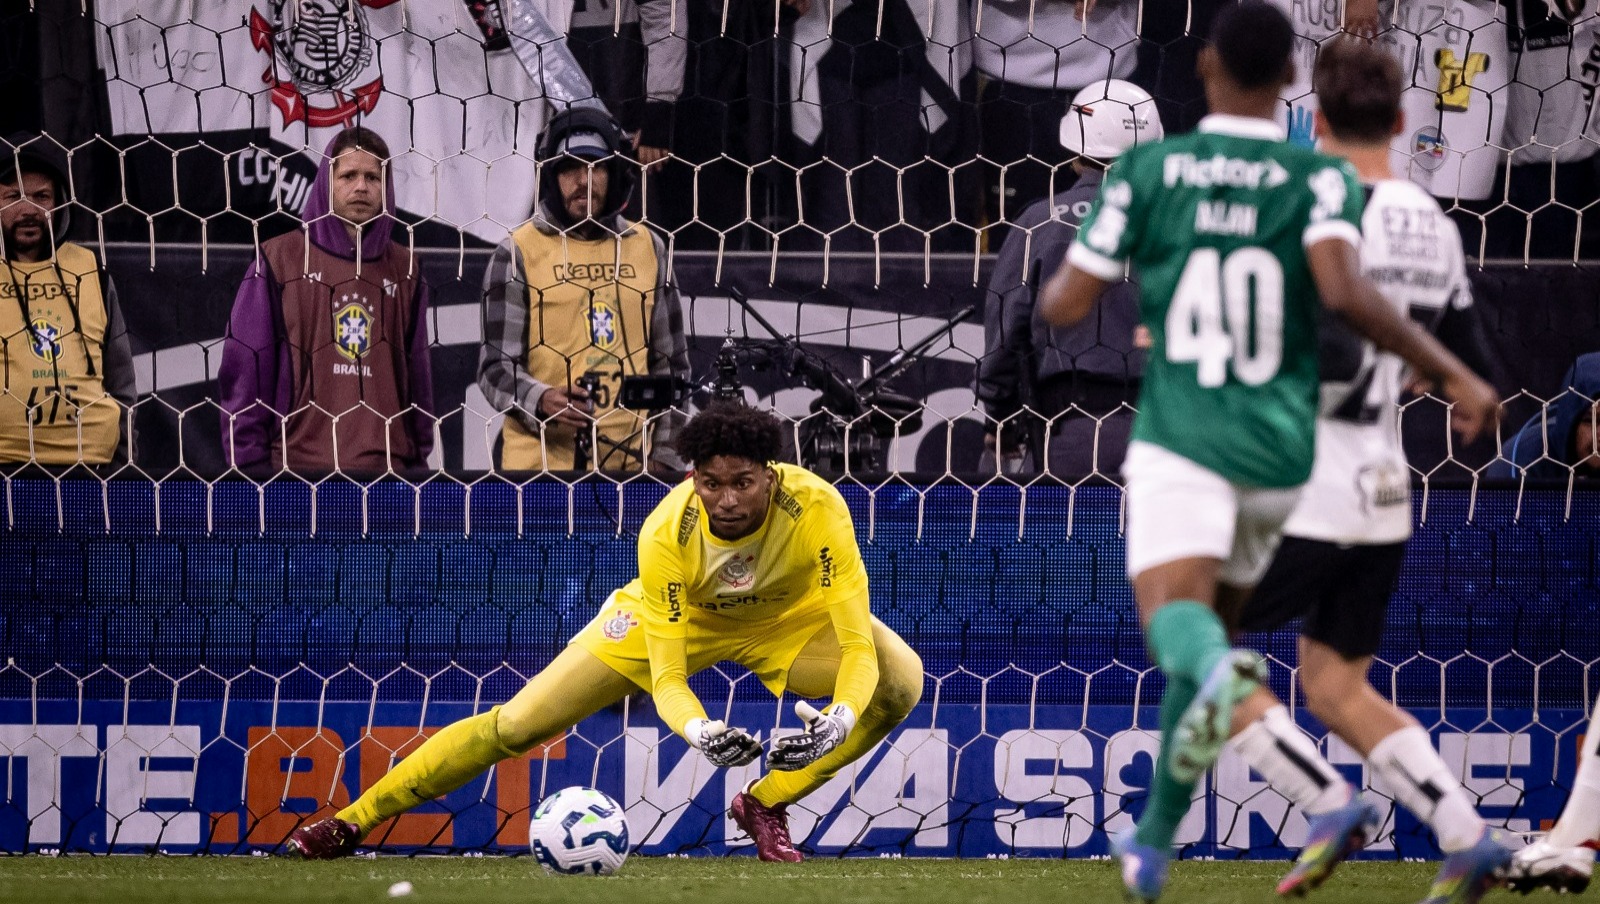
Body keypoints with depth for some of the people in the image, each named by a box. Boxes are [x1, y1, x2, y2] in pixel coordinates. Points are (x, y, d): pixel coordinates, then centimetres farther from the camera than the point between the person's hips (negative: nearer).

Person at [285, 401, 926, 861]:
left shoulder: (817, 508, -38)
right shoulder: (666, 534, -35)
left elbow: (859, 647, -38)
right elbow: (666, 678, -31)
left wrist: (838, 723, -59)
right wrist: (698, 730, -54)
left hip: (790, 616, 1)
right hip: (680, 617, -1)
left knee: (898, 684, -28)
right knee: (516, 724, -9)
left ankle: (767, 805, -7)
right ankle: (351, 820, 7)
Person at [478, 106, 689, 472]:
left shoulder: (648, 248, 13)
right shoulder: (518, 253, 1)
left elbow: (671, 362, 17)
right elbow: (496, 366, -1)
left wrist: (665, 456, 10)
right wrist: (541, 401, -21)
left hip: (631, 462, 3)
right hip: (540, 461, -3)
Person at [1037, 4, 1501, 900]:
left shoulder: (1146, 171, 0)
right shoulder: (1321, 180, -3)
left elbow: (1068, 304, 2)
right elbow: (1346, 290, -22)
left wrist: (1054, 282, 26)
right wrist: (1454, 374, -17)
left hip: (1180, 443, -3)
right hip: (1280, 448, 3)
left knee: (1176, 618, -19)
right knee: (1215, 624, 22)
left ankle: (1220, 675, -58)